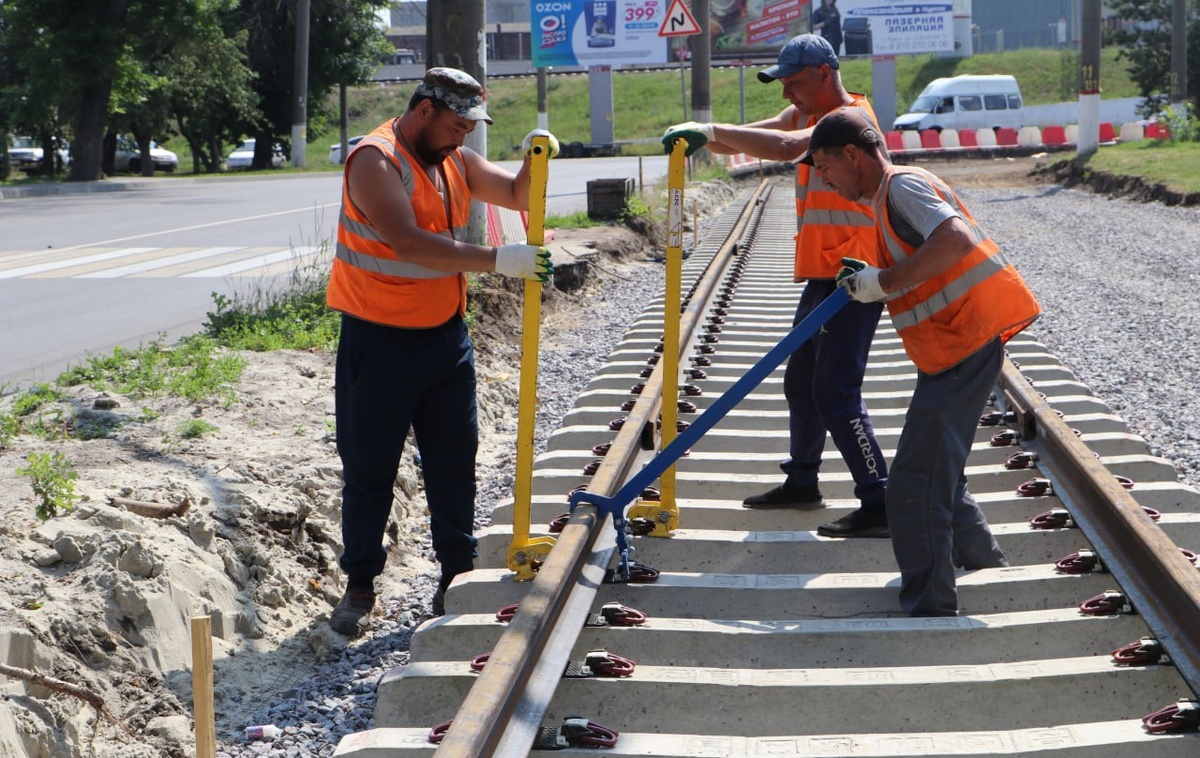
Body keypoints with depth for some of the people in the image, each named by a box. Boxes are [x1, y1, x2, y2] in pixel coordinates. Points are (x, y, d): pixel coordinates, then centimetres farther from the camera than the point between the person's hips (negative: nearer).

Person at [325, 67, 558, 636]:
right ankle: (360, 586, 15)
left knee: (454, 460, 8)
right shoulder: (375, 161, -17)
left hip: (445, 334, 7)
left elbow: (517, 195, 12)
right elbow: (407, 241, -30)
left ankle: (456, 580, 17)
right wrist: (496, 260, -34)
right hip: (379, 339, -7)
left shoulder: (456, 160, 8)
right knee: (369, 466, 3)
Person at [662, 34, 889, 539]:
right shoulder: (807, 115, 14)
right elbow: (754, 136, 6)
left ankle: (879, 504, -12)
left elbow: (784, 147, -33)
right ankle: (802, 482, 33)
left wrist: (712, 131, -29)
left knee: (836, 392, -13)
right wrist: (706, 136, -15)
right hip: (824, 275, 10)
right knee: (801, 381, 19)